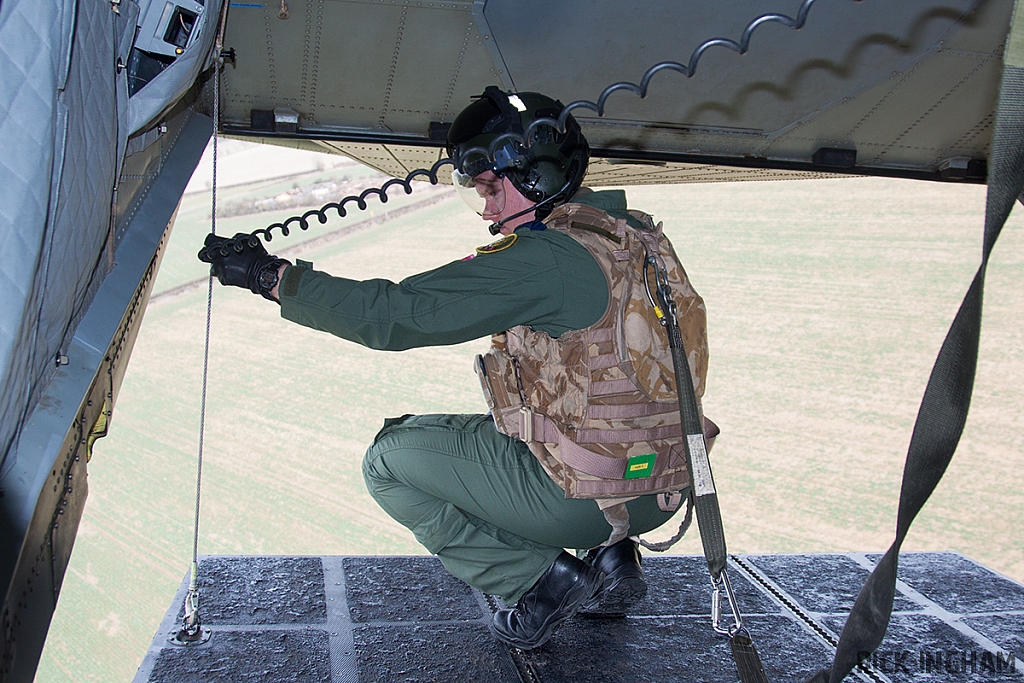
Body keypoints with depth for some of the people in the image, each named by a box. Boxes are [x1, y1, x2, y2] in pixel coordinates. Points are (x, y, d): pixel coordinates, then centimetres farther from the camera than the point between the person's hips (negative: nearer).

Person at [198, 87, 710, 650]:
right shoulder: (624, 230, 7)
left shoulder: (540, 261, -19)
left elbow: (394, 314, -20)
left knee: (388, 460, 3)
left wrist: (271, 277, -13)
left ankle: (538, 578, 0)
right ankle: (610, 562, 17)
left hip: (589, 495, -8)